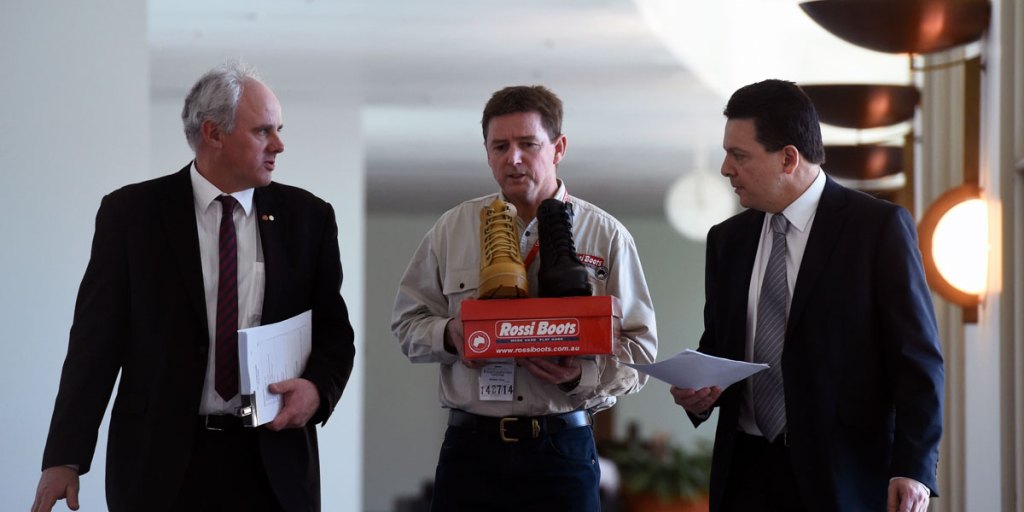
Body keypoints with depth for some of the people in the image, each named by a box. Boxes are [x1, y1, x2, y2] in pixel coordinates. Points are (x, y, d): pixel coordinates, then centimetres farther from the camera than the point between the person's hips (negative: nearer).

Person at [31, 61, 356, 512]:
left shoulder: (307, 217, 6)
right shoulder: (130, 213, 0)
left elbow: (333, 330, 11)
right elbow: (96, 339, -2)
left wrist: (318, 387, -12)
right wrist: (66, 457, -8)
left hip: (274, 466, 2)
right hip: (161, 463, -2)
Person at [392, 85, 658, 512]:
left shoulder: (606, 236, 4)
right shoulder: (451, 229, 9)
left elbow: (639, 348, 2)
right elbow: (407, 321, 14)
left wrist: (581, 376, -17)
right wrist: (448, 335, -8)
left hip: (562, 448, -1)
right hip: (470, 447, 1)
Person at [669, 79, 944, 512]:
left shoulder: (879, 227, -4)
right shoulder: (727, 241, 13)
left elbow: (917, 358, -7)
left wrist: (914, 467, -15)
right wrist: (697, 391, -2)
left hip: (842, 475, -4)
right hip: (747, 473, 5)